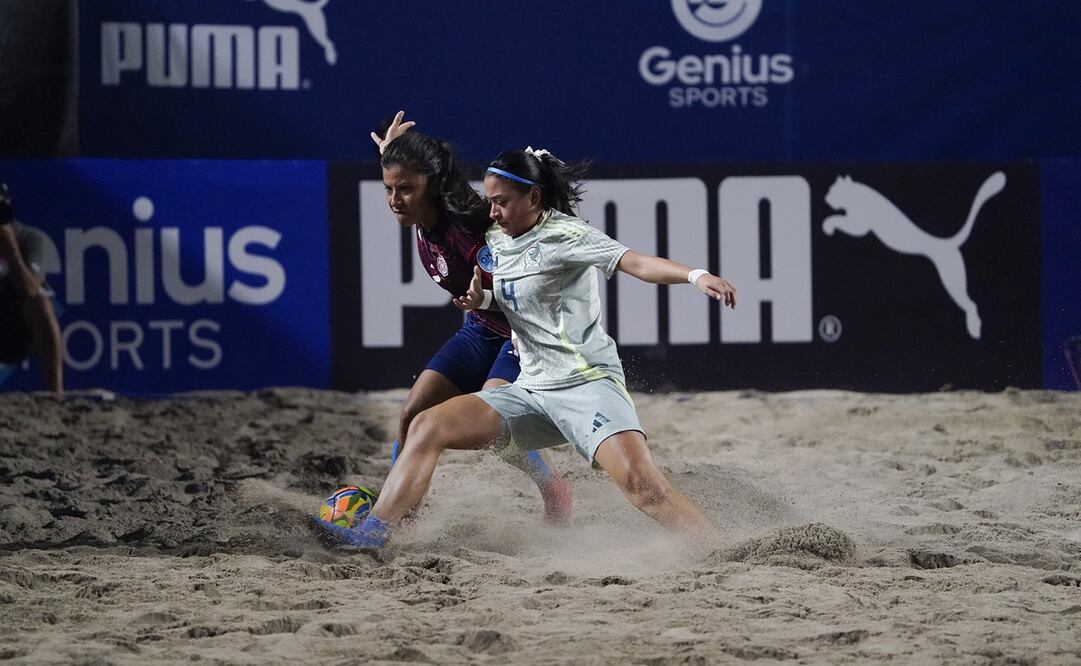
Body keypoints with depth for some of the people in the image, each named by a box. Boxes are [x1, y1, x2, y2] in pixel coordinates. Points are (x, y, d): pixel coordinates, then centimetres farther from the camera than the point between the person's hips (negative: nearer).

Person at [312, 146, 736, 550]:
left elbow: (635, 262, -22)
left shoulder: (564, 235, -9)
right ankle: (372, 533, -2)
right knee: (427, 426, -3)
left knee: (639, 480, -27)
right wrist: (476, 299, 8)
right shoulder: (495, 242, 13)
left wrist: (696, 276, -39)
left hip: (588, 383, -7)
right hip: (530, 391, 7)